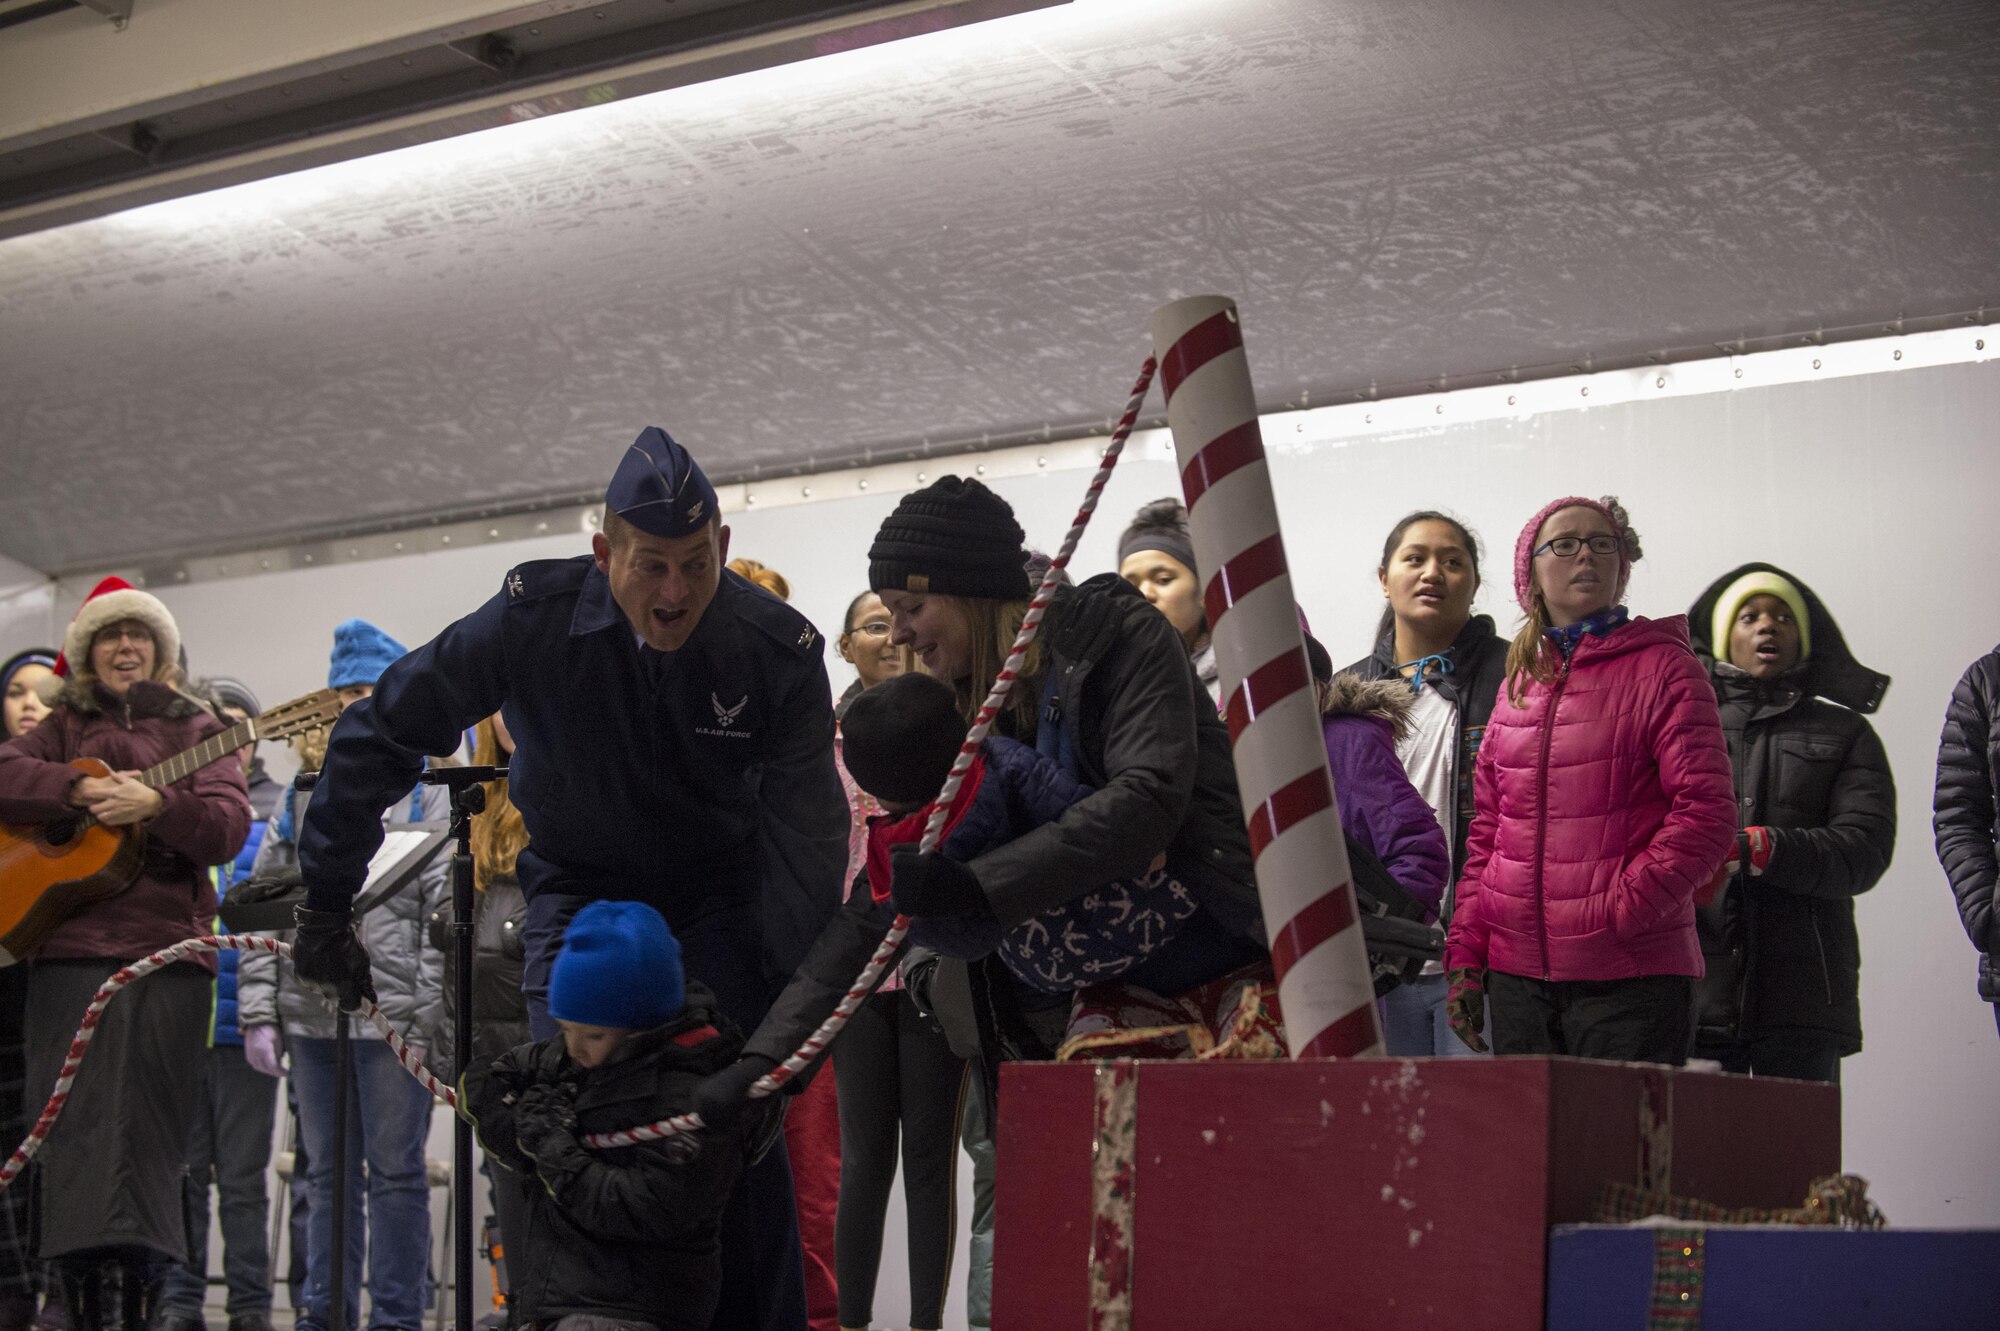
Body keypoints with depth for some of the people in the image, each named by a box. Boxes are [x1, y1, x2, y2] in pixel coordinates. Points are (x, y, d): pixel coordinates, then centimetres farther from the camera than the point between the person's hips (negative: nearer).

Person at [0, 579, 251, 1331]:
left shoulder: (194, 731, 13)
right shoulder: (65, 727, 17)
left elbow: (228, 829, -1)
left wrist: (157, 804, -18)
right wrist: (82, 790, -15)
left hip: (170, 950, 0)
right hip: (71, 949, 0)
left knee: (153, 1125, 0)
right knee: (77, 1121, -6)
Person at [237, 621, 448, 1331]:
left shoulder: (427, 793, 1)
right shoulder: (305, 794, 14)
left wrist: (431, 1019, -13)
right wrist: (258, 1011, 4)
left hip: (393, 1018, -4)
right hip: (311, 1017, 4)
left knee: (395, 1172, 1)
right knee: (327, 1173, 11)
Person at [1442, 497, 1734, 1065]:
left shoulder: (1665, 669, 0)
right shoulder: (1519, 681, 17)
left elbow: (1707, 812, -8)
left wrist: (1619, 912, -15)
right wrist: (1465, 954, 8)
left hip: (1631, 976, -5)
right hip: (1516, 973, 5)